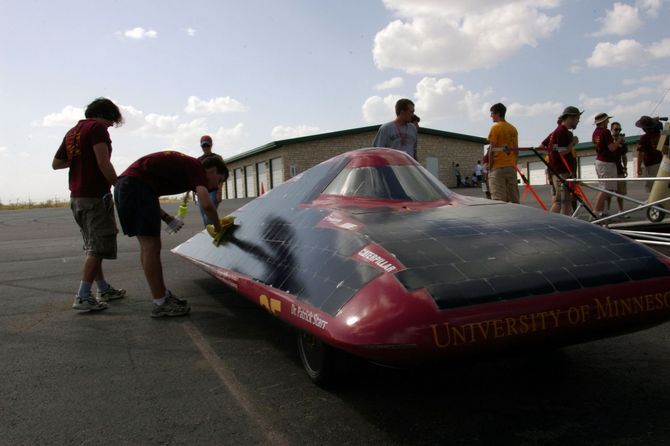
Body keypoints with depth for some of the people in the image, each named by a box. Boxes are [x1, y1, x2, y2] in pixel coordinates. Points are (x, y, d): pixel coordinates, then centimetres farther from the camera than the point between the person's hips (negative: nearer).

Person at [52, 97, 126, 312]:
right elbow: (103, 162, -20)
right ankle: (83, 297, -9)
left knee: (93, 246, 16)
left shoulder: (72, 132, 18)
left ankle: (104, 289, 25)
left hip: (77, 197, 9)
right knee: (98, 248, -7)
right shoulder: (97, 127, -8)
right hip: (95, 196, -9)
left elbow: (56, 163, 22)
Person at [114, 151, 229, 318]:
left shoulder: (184, 165, 24)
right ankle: (160, 304, -1)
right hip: (137, 185, -10)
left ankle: (163, 294, 21)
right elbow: (207, 205, -17)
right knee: (151, 246, -7)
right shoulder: (197, 168, -2)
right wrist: (218, 229, 1)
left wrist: (167, 218, 20)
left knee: (147, 245, 13)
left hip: (125, 185, 10)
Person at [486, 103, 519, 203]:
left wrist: (490, 167, -6)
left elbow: (492, 149, -10)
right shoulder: (513, 129, 15)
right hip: (511, 167, 6)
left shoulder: (495, 127, -5)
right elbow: (516, 149, 16)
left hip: (498, 167, -6)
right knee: (514, 199, 7)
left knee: (499, 200, -9)